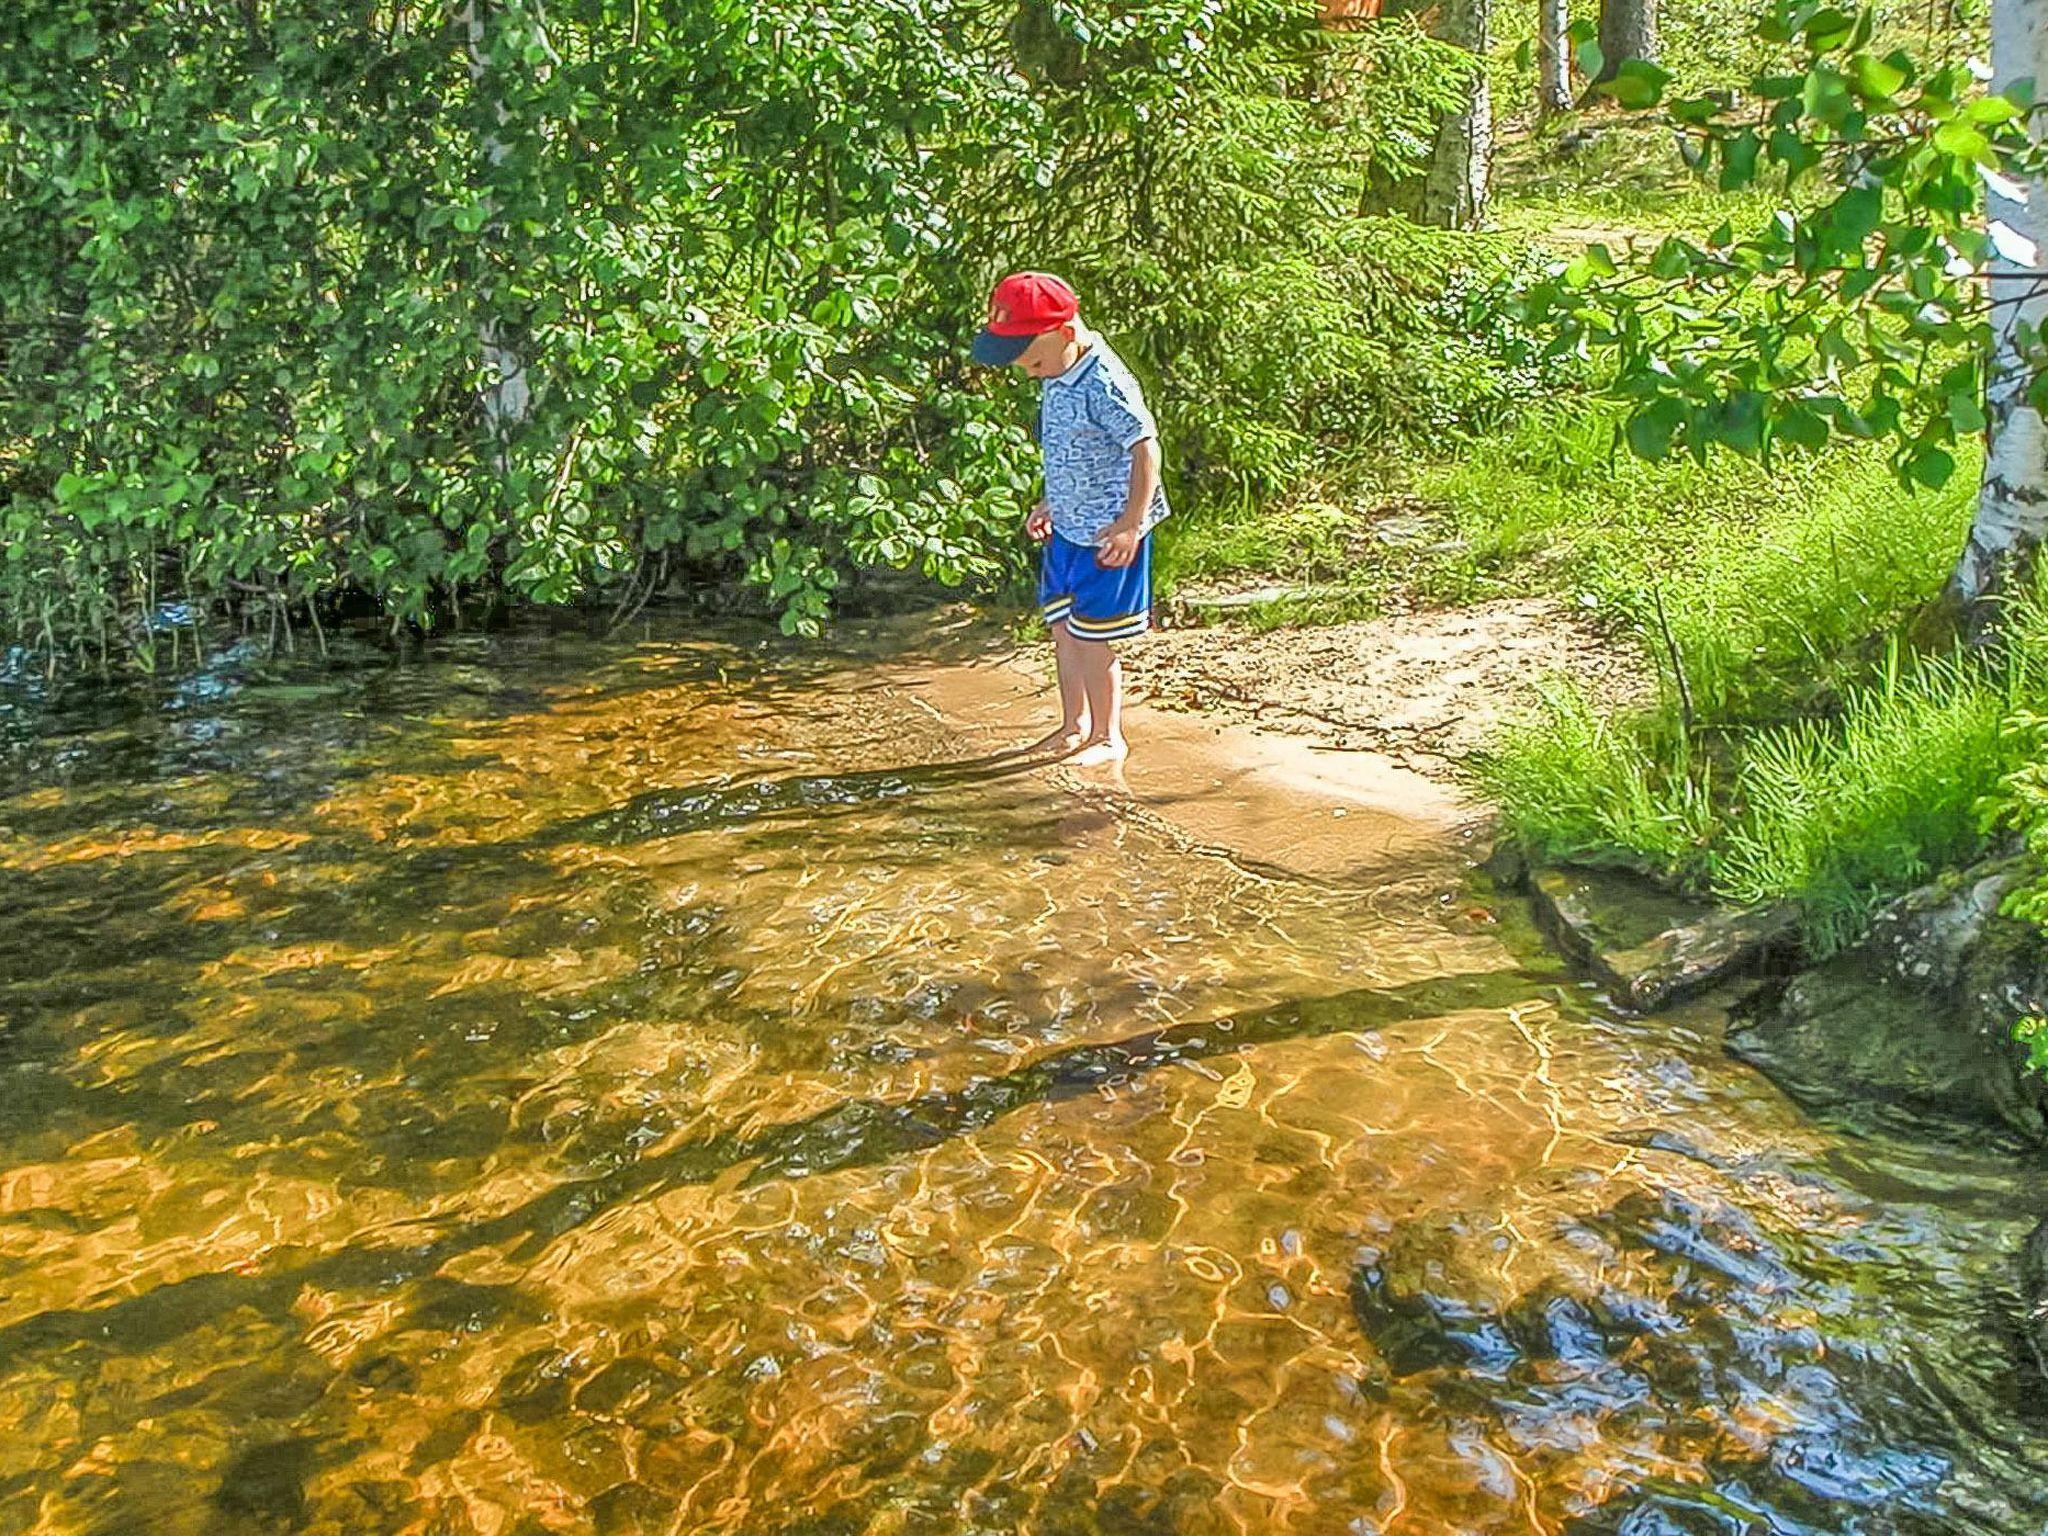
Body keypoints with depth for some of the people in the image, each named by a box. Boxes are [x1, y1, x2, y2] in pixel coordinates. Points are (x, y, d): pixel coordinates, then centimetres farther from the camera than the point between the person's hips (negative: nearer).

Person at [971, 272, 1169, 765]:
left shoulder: (1104, 384, -22)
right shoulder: (1056, 378, 6)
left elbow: (1146, 448, -22)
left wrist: (1131, 524, -23)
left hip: (1107, 536, -9)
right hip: (1067, 529, 9)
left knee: (1091, 638, -1)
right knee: (1063, 629, 16)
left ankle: (1109, 737, 15)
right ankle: (1075, 724, 31)